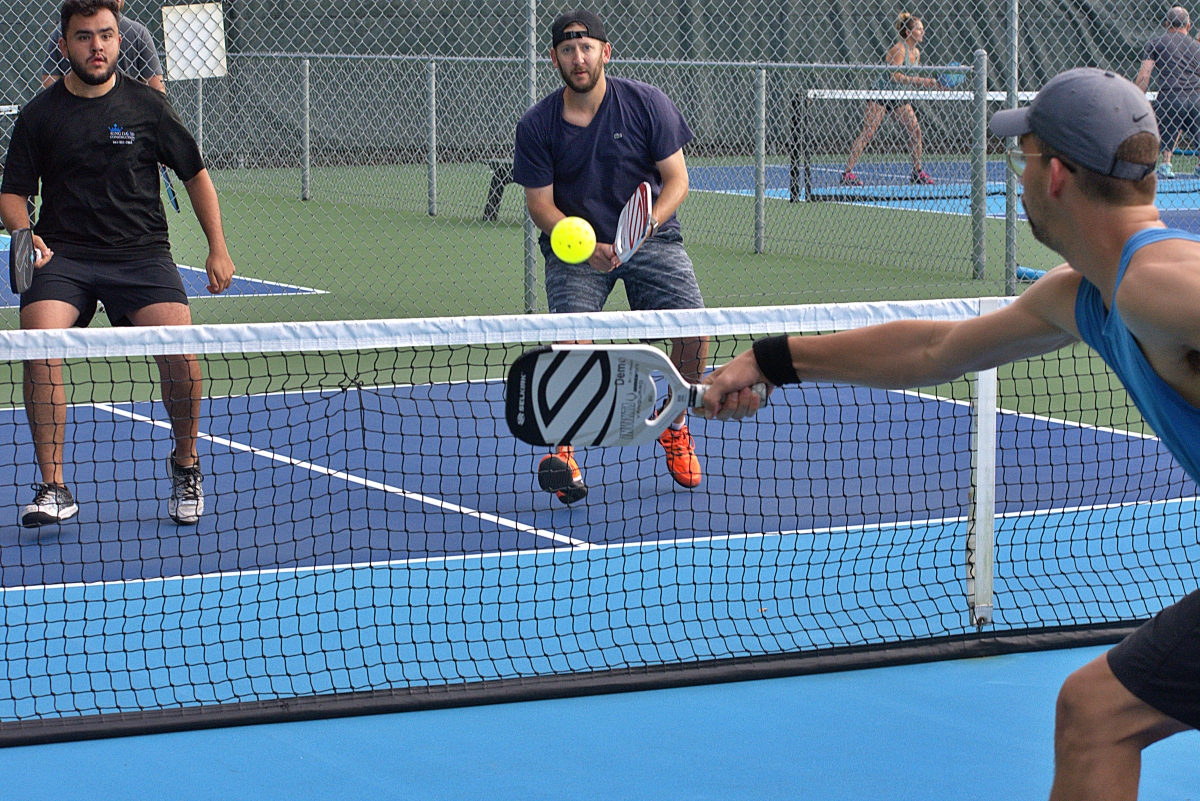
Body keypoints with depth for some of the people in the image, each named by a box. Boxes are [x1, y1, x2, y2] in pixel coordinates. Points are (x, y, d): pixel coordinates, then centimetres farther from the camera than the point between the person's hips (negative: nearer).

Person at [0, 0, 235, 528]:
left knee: (180, 350, -21)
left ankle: (185, 464, 8)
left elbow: (195, 173, 13)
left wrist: (218, 248, 9)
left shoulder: (148, 105, 4)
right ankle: (53, 489, -16)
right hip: (62, 256, 0)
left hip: (141, 253, 0)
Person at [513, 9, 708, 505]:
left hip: (650, 236, 1)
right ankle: (561, 447, -10)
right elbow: (540, 203, -7)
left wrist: (649, 223, -25)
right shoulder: (537, 126, -8)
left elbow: (676, 179, -5)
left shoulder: (646, 105, -8)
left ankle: (673, 422, 13)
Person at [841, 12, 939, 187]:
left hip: (898, 98, 8)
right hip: (880, 96, -8)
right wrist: (920, 81, -27)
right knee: (868, 132, -12)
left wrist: (929, 83, 2)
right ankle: (847, 173, -13)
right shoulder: (899, 49, -17)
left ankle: (917, 172, 10)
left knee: (915, 129, 0)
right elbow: (895, 76, -26)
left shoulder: (916, 53, 8)